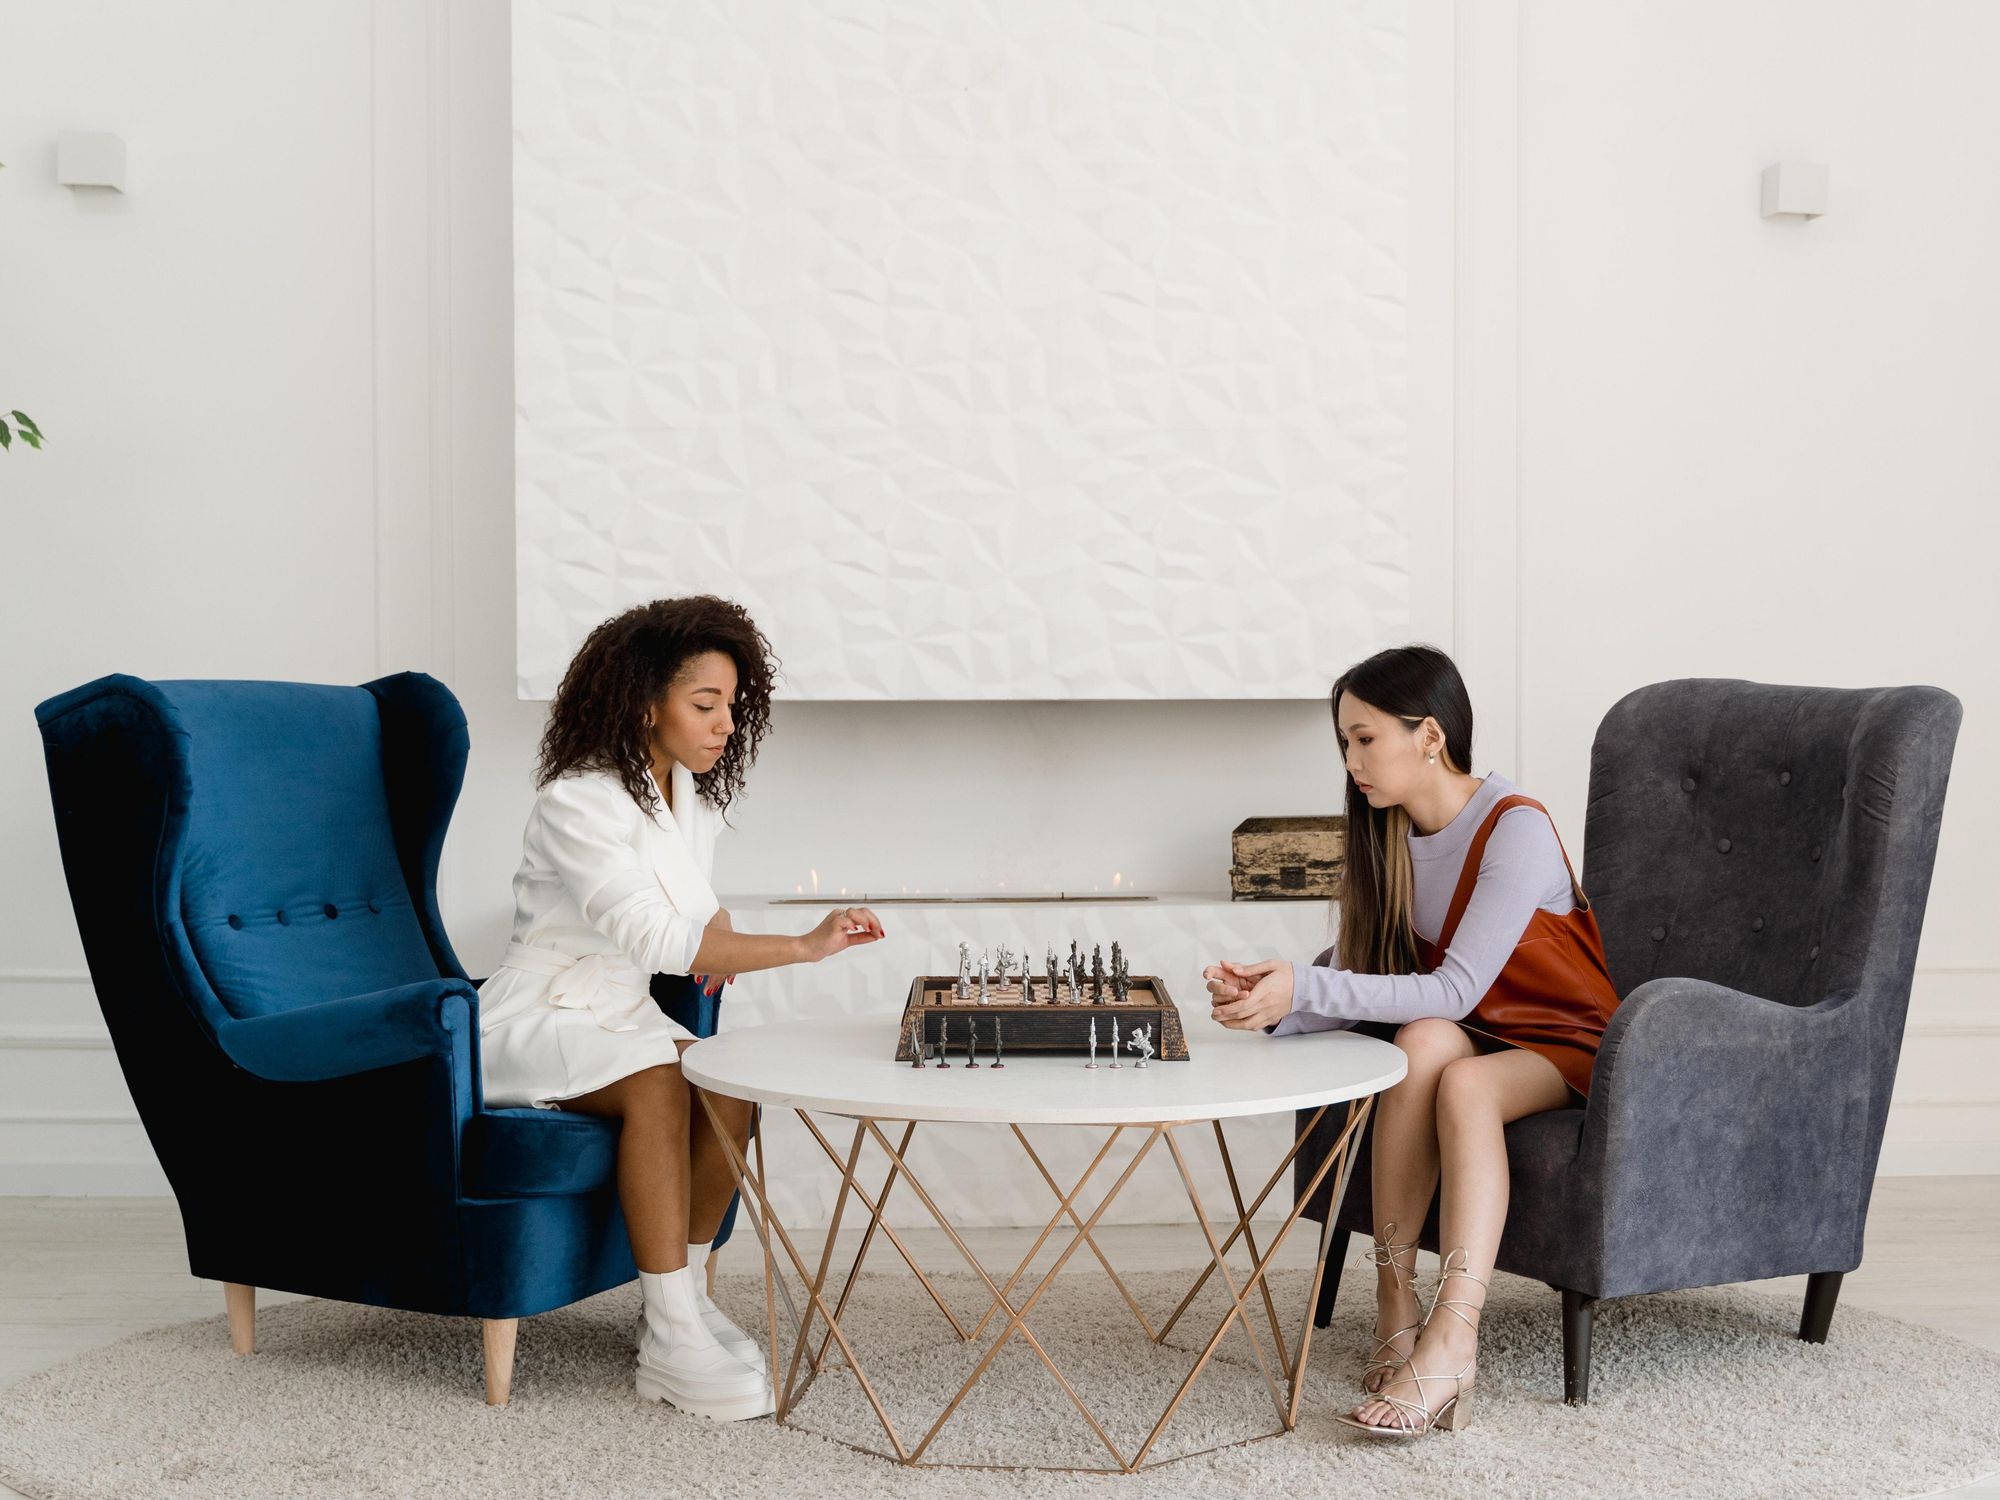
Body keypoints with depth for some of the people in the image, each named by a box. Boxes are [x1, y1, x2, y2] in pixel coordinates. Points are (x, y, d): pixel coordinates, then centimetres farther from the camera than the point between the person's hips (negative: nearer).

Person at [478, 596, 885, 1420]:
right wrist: (802, 946, -38)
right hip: (537, 1020, -7)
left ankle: (684, 1301, -10)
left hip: (623, 1013, 7)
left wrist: (726, 942, 0)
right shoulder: (579, 803, -22)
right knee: (659, 1082, -35)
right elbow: (654, 936, -33)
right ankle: (674, 1343, -31)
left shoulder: (692, 796, 5)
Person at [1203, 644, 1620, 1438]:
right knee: (1422, 1043, -30)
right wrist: (1273, 998, -28)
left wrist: (1304, 990, -36)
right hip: (1472, 1038, 5)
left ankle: (1450, 1346, -44)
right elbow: (1347, 972, -6)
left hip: (1563, 1045, -5)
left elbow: (1455, 991, -29)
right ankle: (1396, 1304, -28)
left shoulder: (1516, 829, -21)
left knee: (1464, 1082, -36)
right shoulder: (1388, 835, 0)